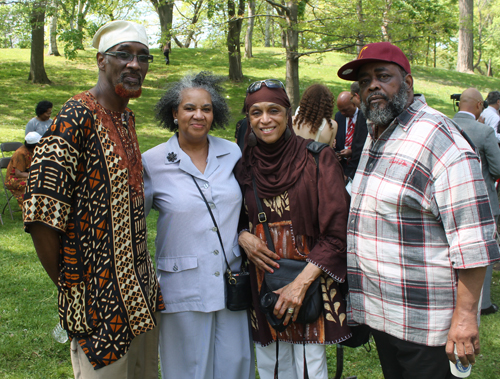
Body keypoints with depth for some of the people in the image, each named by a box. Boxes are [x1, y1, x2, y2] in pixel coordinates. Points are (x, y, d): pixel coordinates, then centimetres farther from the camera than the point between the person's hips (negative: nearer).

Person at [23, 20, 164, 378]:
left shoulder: (127, 117, 9)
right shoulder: (78, 116, -18)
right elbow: (42, 214, -22)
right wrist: (69, 284, -13)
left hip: (141, 292, 8)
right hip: (100, 299, -8)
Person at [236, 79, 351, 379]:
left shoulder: (318, 159, -8)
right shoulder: (245, 165, 4)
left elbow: (337, 233, -11)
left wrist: (301, 283, -18)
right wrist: (242, 236, -6)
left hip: (311, 283, -3)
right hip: (263, 284, 4)